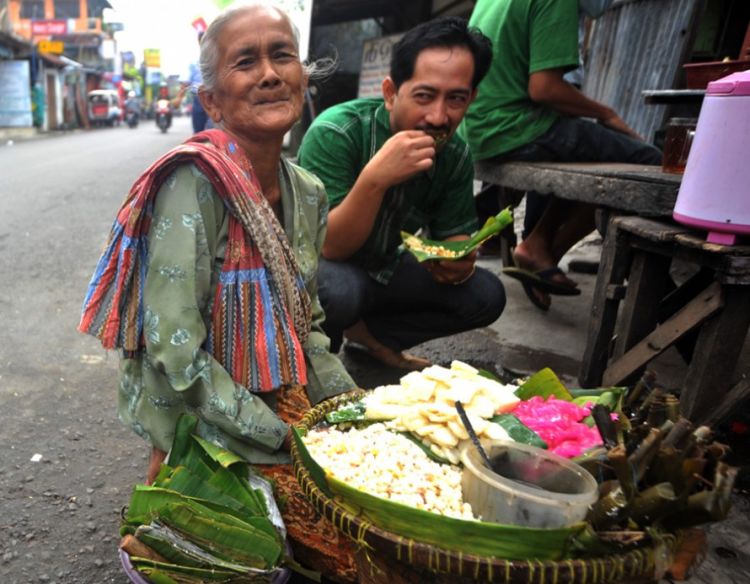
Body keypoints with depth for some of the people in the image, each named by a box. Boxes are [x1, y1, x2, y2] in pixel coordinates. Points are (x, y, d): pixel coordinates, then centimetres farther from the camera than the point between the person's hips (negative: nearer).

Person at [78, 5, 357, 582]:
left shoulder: (308, 193, 1)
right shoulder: (194, 185, -21)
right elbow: (174, 348, -23)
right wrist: (281, 438, -17)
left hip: (288, 403, 7)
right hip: (208, 426, -7)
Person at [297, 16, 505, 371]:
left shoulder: (455, 154, -10)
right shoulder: (335, 133, -26)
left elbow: (454, 236, -2)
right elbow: (327, 249, -28)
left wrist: (459, 262, -27)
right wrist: (374, 179, -43)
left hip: (383, 269, 5)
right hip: (317, 270, -4)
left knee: (485, 295, -9)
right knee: (341, 290, -38)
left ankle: (370, 332, 5)